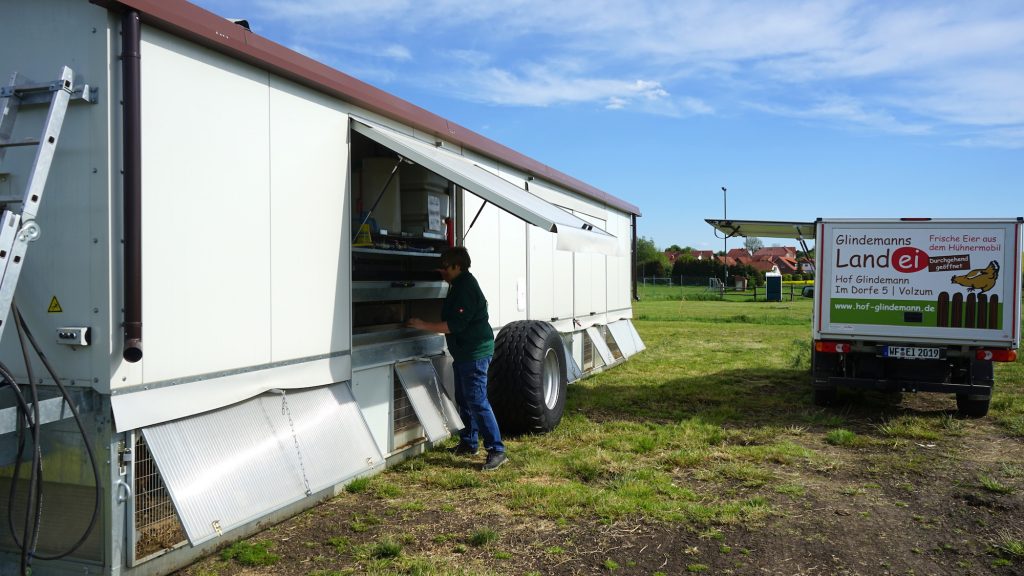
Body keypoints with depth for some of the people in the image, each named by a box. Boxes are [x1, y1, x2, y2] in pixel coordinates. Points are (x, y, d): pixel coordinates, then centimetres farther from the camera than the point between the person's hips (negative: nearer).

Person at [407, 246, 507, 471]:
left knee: (477, 401, -12)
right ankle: (469, 443, 30)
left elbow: (454, 325, -24)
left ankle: (496, 450, -8)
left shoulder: (466, 288, -19)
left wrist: (424, 325, -17)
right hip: (464, 352, 11)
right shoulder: (460, 285, 16)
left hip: (475, 353, -11)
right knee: (464, 399, 18)